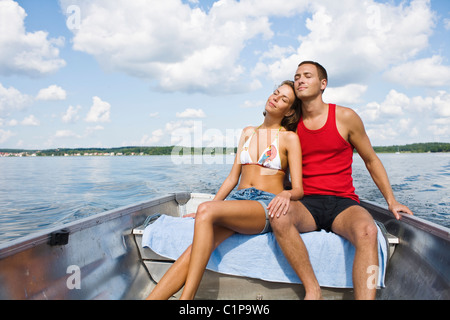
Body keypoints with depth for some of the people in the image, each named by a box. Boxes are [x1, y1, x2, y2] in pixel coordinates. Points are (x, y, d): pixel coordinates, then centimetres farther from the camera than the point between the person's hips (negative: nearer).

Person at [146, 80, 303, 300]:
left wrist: (286, 194, -25)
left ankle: (186, 297, -31)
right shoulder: (248, 133, 18)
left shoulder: (289, 138, 3)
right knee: (196, 249, -25)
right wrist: (211, 206, 9)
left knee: (206, 210, -33)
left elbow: (298, 189, -2)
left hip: (267, 206, -4)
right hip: (238, 200, 5)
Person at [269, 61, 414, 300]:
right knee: (278, 217, -32)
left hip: (343, 203, -1)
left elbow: (371, 160, 12)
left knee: (367, 231, -34)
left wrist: (391, 201, 6)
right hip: (307, 204, 1)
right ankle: (313, 290, -21)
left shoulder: (345, 117, 3)